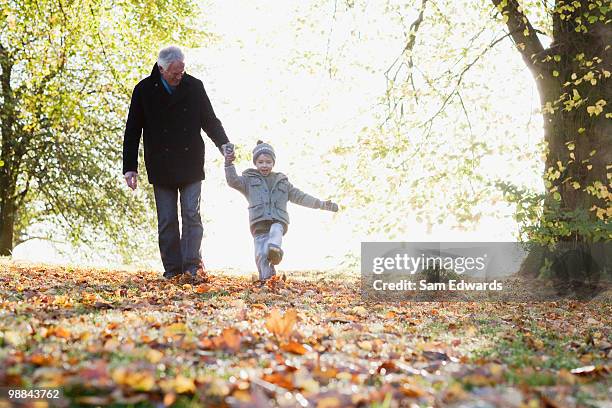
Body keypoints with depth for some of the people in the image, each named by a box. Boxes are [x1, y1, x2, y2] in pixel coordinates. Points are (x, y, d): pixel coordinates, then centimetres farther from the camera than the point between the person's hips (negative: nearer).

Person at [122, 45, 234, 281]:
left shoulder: (194, 87, 2)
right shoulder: (144, 91, 0)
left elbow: (210, 121, 10)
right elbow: (132, 132, 4)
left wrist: (224, 145, -7)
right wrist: (130, 167, 1)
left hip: (190, 165, 0)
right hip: (161, 168, 0)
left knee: (192, 215, -7)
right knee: (167, 221, 3)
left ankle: (192, 266, -5)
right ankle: (172, 269, 9)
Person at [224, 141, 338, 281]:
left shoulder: (282, 181, 26)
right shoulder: (249, 180, 21)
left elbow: (300, 197, 28)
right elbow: (233, 181, 4)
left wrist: (322, 204, 26)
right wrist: (229, 164, -12)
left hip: (278, 222, -1)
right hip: (259, 223, 1)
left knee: (275, 232, -37)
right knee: (260, 254, -19)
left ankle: (275, 250, -64)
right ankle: (266, 279, -12)